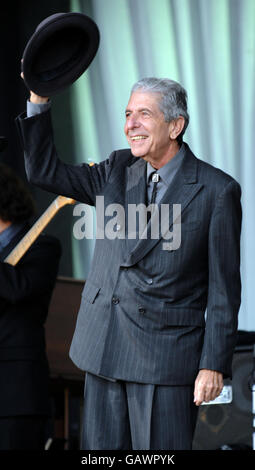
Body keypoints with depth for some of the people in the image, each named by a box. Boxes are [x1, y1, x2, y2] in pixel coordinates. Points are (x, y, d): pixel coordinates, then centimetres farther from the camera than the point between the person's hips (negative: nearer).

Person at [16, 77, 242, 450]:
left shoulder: (217, 191, -6)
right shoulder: (117, 171, 10)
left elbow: (224, 287, -6)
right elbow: (44, 170, 10)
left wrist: (214, 364, -9)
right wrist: (39, 98, -1)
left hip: (166, 356, -5)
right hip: (104, 349, 5)